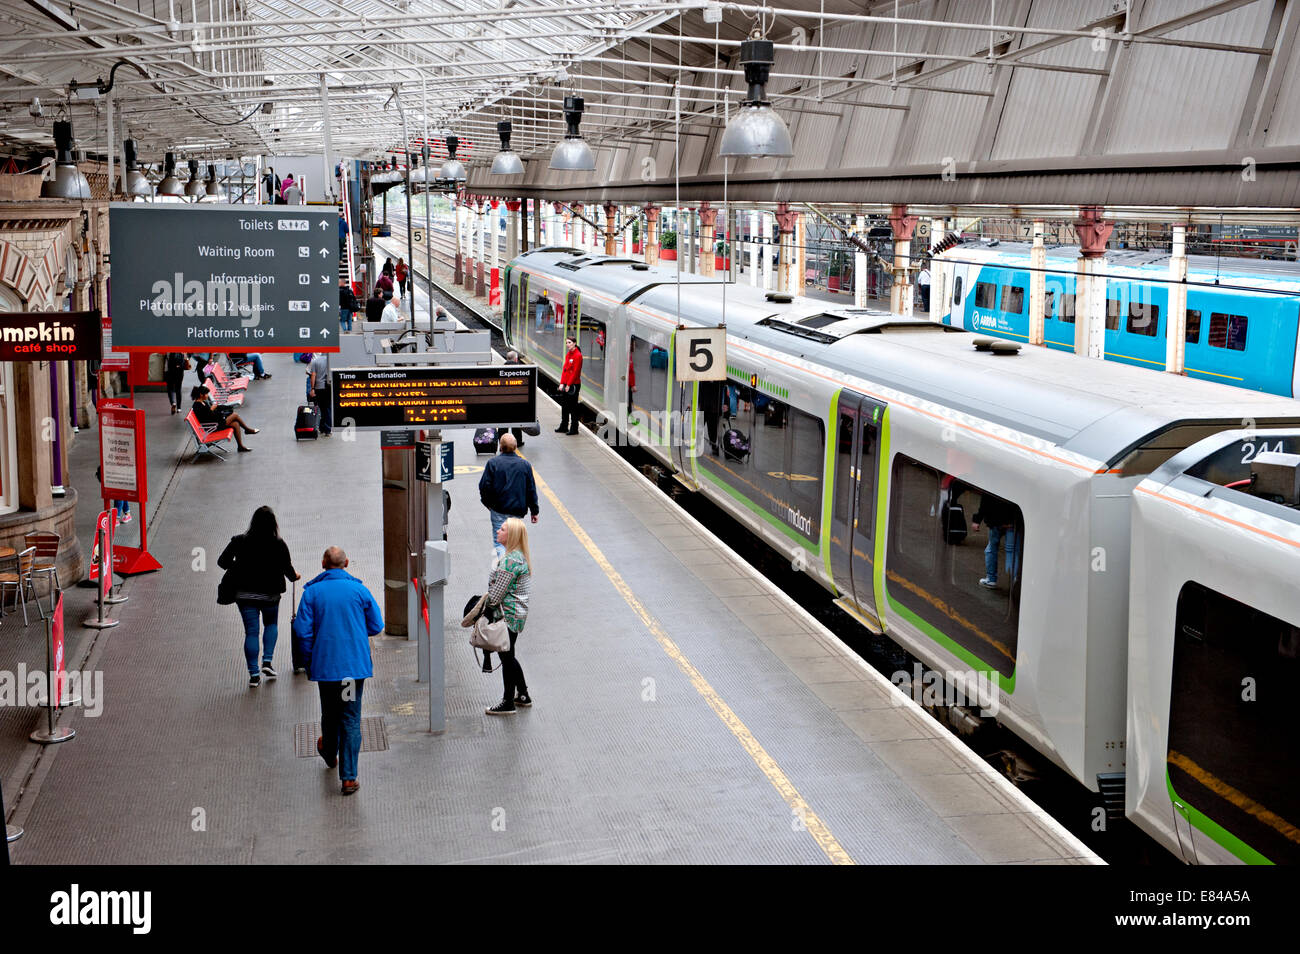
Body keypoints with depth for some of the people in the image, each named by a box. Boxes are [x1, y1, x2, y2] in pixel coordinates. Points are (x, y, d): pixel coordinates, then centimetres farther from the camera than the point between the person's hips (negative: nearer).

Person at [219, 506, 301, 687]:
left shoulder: (240, 541, -7)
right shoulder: (278, 545, -12)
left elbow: (222, 561, -4)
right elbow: (288, 570, -7)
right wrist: (295, 576, 16)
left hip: (244, 594, 1)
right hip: (269, 594, -1)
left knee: (251, 632, 6)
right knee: (271, 624, 25)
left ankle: (253, 675, 5)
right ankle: (267, 661, 11)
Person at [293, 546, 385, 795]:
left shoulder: (312, 592, -3)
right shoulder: (359, 590, -4)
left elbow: (303, 631, -5)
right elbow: (376, 626, 1)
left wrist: (309, 663, 7)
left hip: (324, 666, 1)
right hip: (355, 664, -1)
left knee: (329, 714, 21)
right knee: (351, 719, 2)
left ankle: (329, 754, 46)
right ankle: (348, 777, -2)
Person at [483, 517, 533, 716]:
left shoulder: (510, 560, -22)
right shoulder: (519, 556, 10)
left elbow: (498, 592, -20)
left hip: (509, 615, -10)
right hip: (518, 612, 10)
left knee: (507, 657, 1)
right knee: (508, 656, 20)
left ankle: (508, 703, 11)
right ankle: (523, 695, 30)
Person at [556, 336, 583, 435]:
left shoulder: (578, 355, -14)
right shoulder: (568, 354, 12)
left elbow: (576, 372, -17)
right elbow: (565, 369, 13)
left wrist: (569, 385, -17)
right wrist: (562, 383, 4)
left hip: (574, 385, -8)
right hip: (566, 384, 8)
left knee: (573, 407, -2)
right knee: (564, 405, 14)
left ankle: (574, 429, 5)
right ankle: (564, 427, 25)